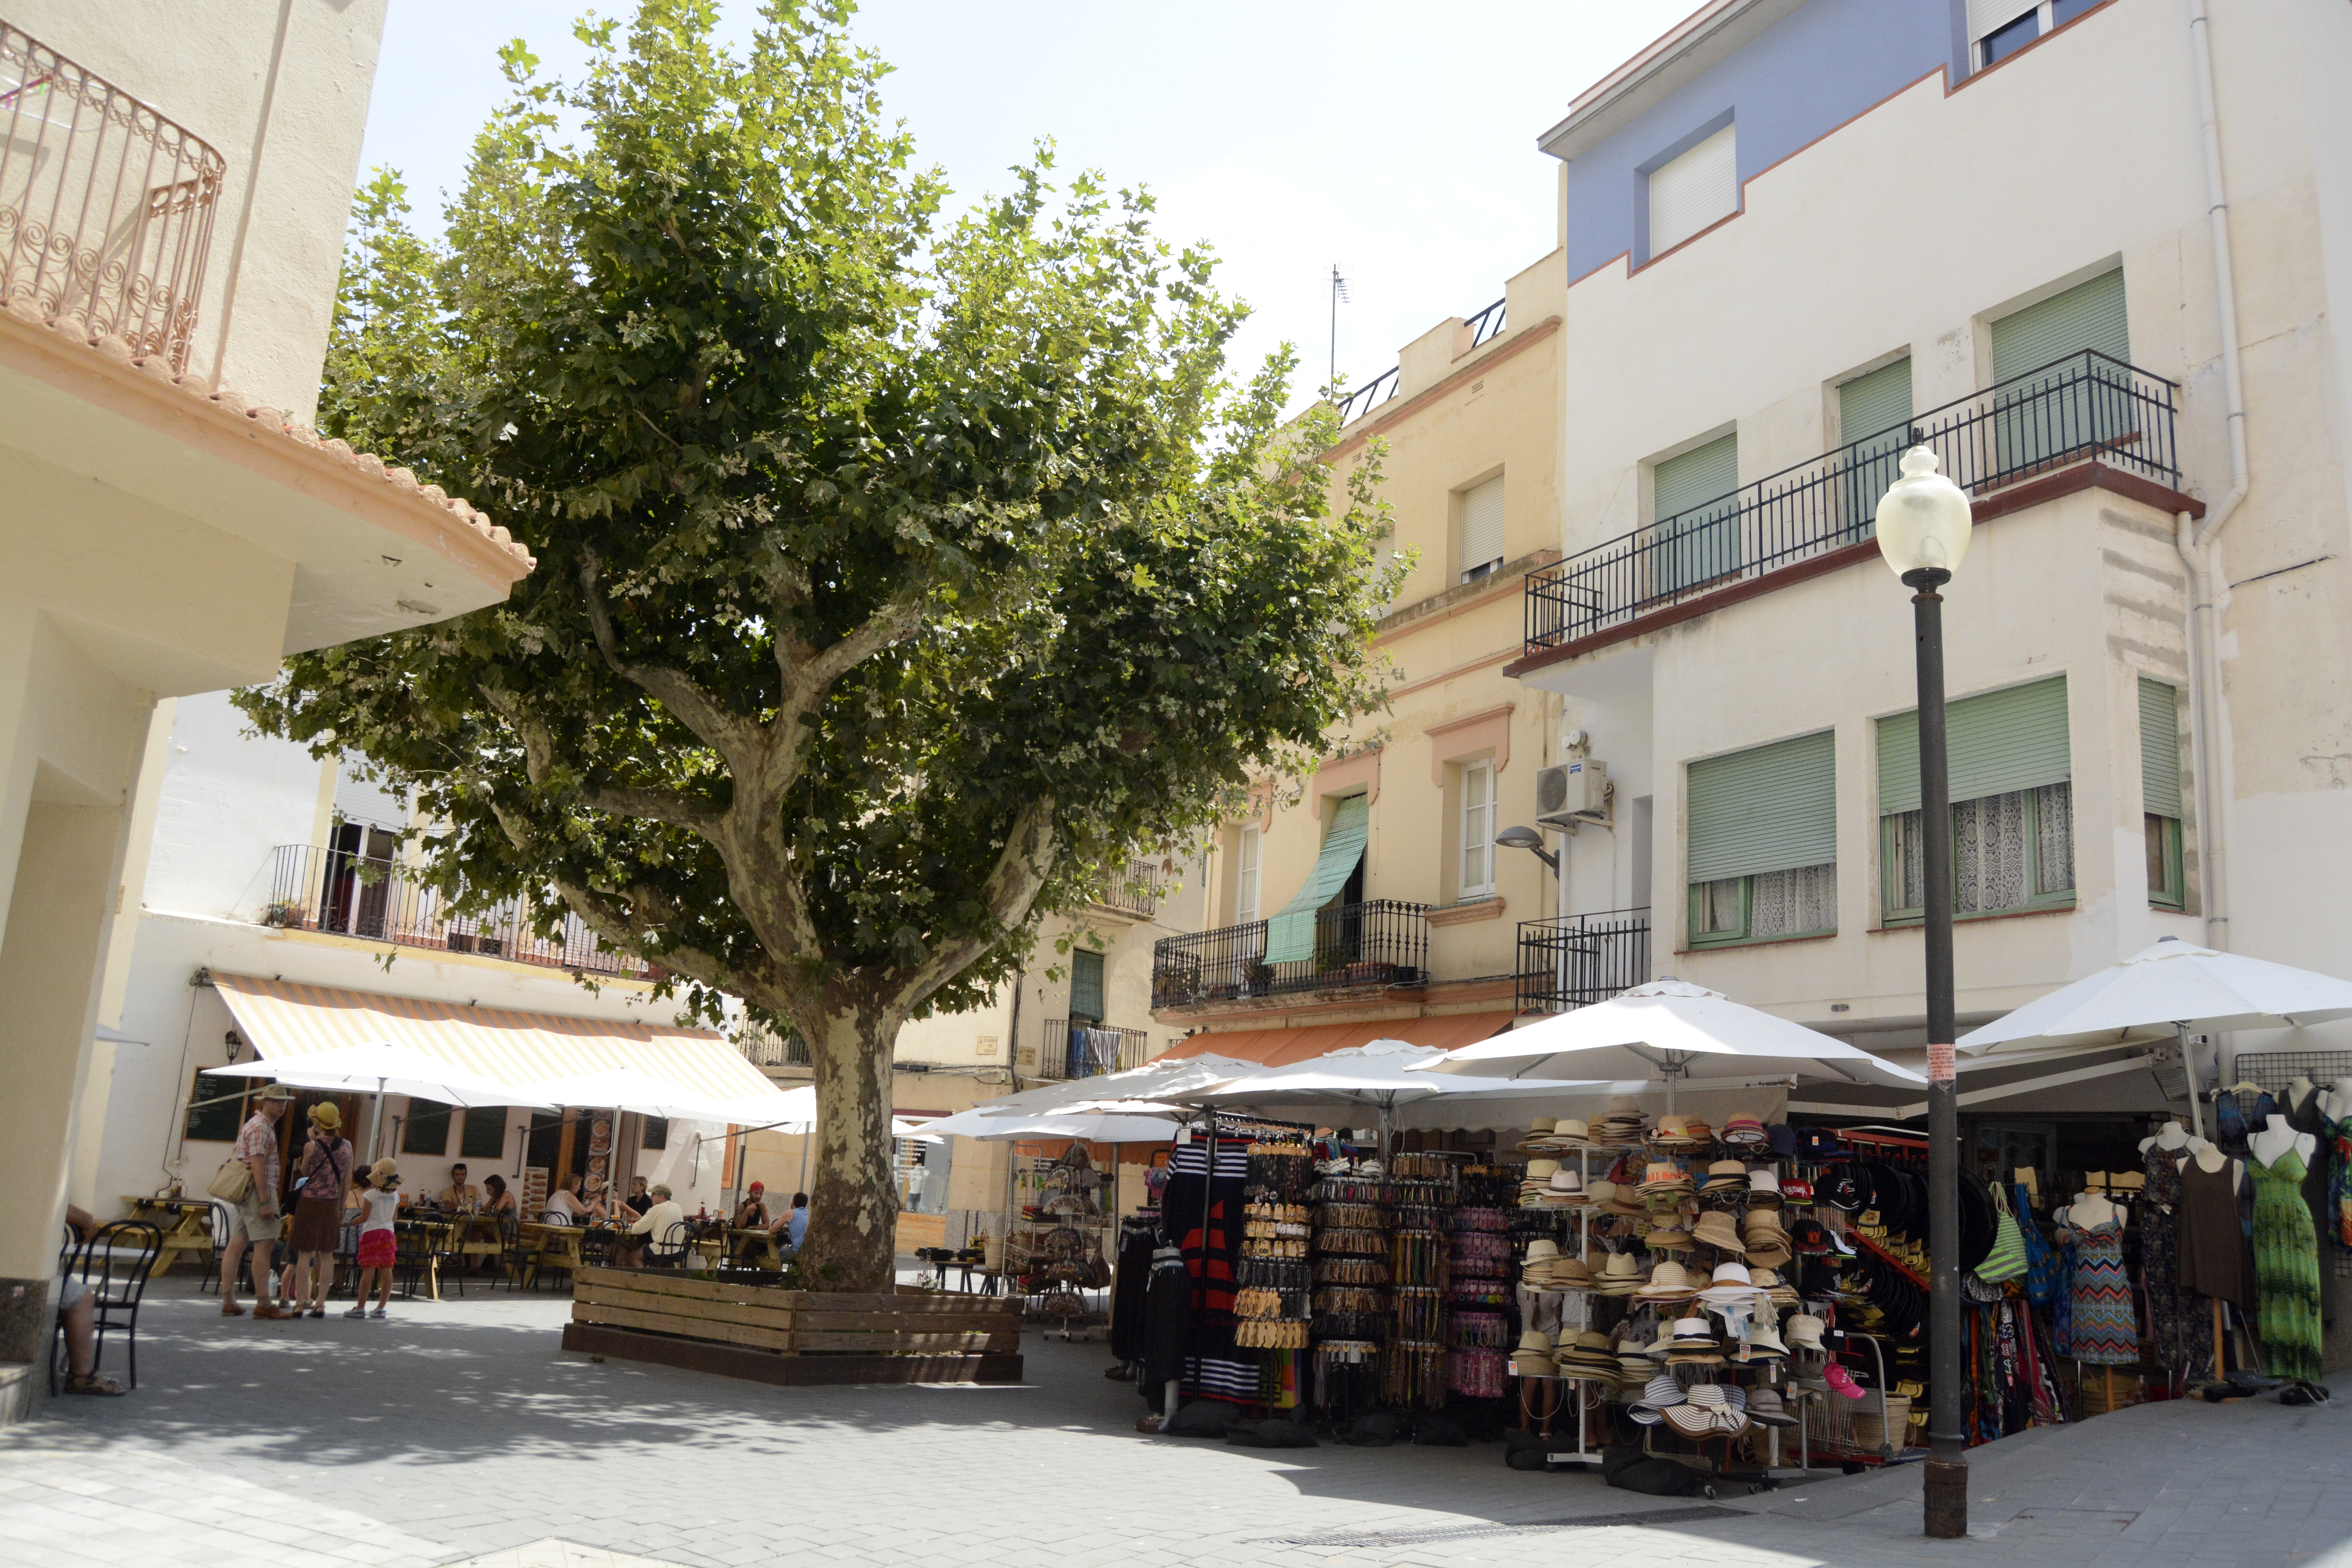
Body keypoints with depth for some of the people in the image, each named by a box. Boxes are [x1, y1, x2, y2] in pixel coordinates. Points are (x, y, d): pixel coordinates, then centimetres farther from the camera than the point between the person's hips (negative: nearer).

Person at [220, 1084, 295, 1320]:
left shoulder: (262, 1125, 20)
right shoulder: (260, 1127, -11)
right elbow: (258, 1166, -19)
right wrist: (265, 1202, -22)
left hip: (244, 1192, 10)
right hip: (258, 1190, -10)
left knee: (236, 1245, 8)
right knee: (265, 1245, -10)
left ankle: (228, 1302, 11)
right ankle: (263, 1304, -11)